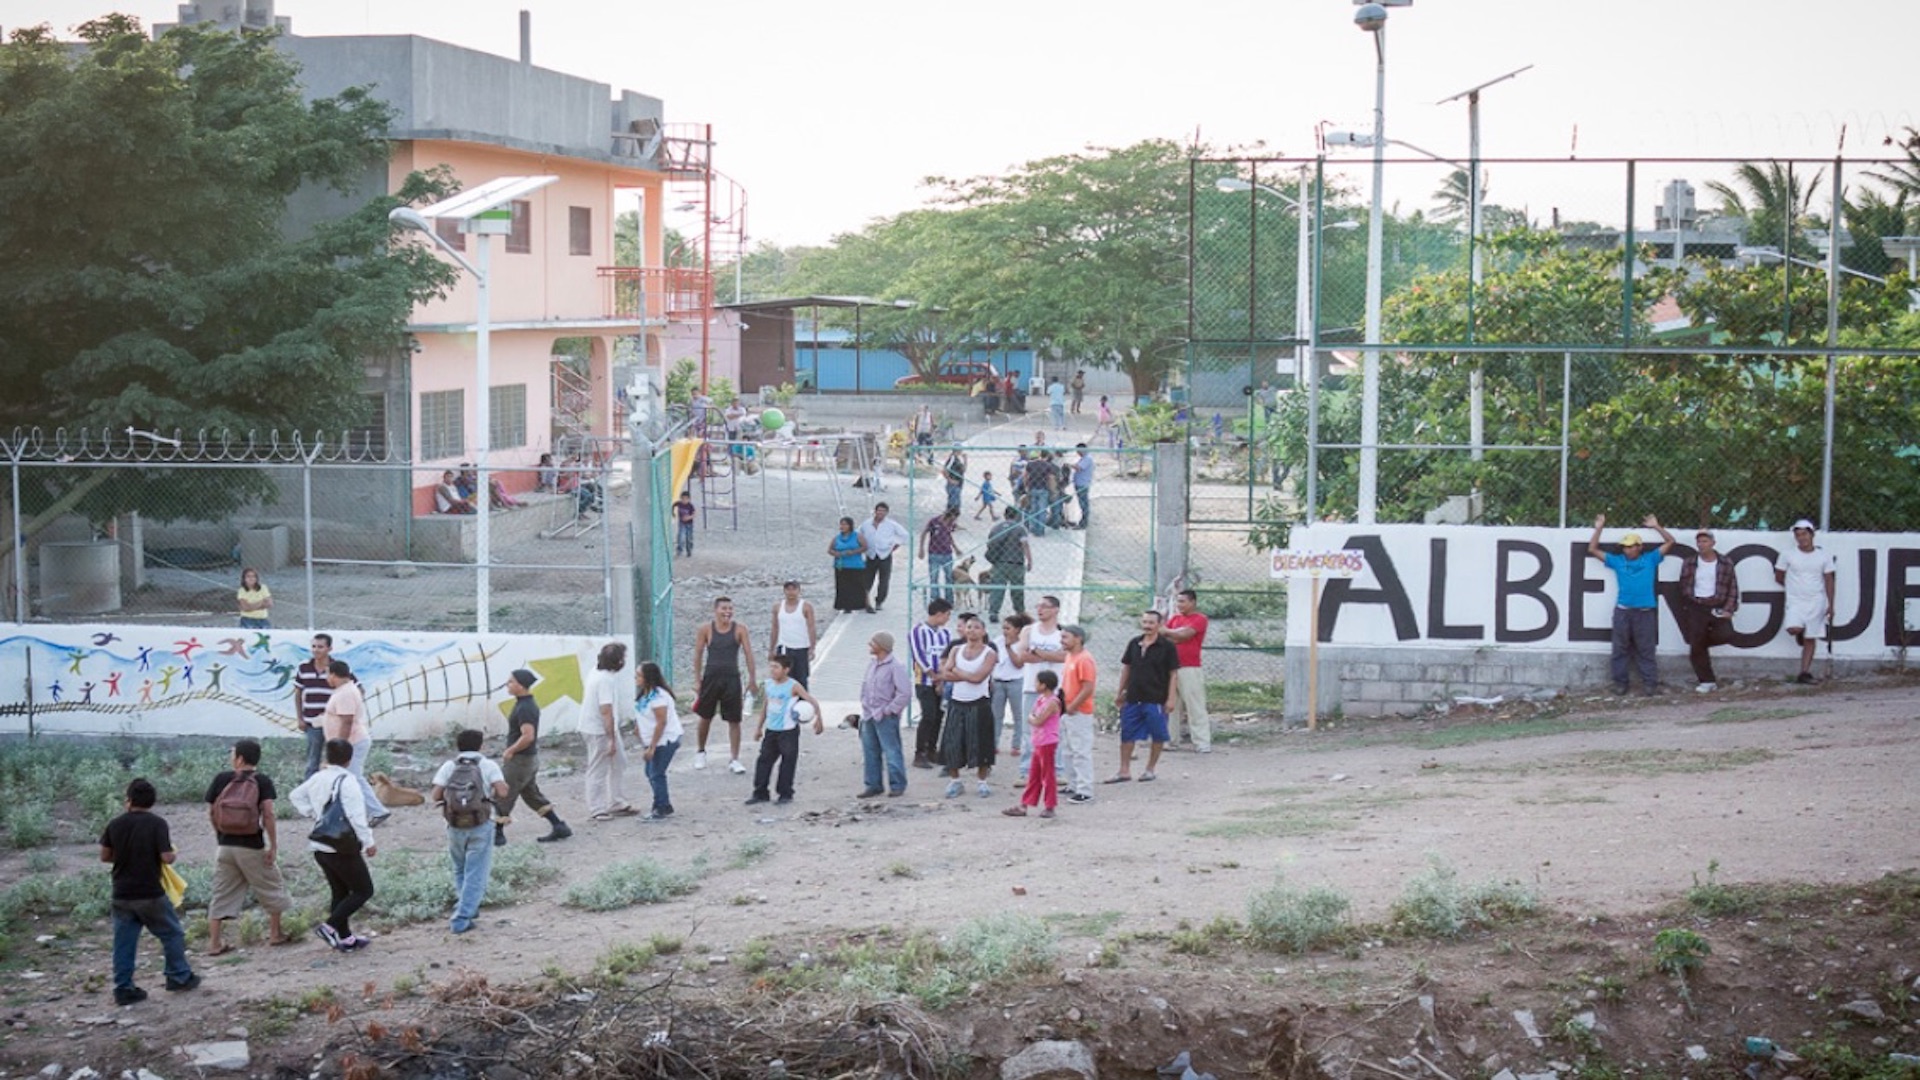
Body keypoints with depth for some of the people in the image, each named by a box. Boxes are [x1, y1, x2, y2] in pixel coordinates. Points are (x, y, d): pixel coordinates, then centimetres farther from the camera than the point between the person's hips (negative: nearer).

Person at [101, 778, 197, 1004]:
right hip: (150, 894, -4)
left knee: (124, 942, 9)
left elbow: (104, 856, 6)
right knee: (172, 934, 14)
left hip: (122, 894, 4)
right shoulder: (157, 824, -12)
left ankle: (123, 988, 9)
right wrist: (171, 850, 5)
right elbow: (167, 858, -17)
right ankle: (179, 977, 20)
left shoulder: (115, 824, 0)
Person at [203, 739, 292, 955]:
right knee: (270, 887, 16)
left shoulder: (221, 779, -1)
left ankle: (214, 942, 7)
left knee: (222, 894, 9)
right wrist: (273, 845, -11)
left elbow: (211, 813, 1)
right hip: (252, 847, -2)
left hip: (225, 846, 2)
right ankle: (275, 933, 25)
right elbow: (268, 814, -15)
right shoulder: (262, 781, -7)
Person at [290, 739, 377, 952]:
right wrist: (369, 842, -13)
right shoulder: (346, 782, -18)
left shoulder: (317, 779, 6)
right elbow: (356, 816, -21)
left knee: (339, 891, 17)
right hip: (343, 848, -8)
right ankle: (330, 926, -9)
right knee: (363, 890, 2)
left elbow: (296, 796, 23)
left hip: (320, 847, 8)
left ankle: (345, 937, 19)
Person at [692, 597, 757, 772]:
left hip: (732, 679, 0)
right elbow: (698, 654, 1)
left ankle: (734, 760, 4)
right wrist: (697, 679, -2)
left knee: (734, 720, -1)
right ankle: (700, 752, 34)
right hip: (711, 677, 0)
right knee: (705, 717, 12)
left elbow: (748, 653, -2)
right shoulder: (706, 629, -2)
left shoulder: (739, 630, -2)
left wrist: (751, 678, -7)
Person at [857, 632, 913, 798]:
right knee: (870, 752, 12)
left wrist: (889, 710, -16)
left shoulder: (895, 666, -14)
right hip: (869, 716, 8)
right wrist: (864, 705, 10)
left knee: (891, 751, -1)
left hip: (885, 717, -8)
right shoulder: (872, 664, 10)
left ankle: (897, 785, 9)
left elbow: (904, 693, -18)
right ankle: (873, 785, 21)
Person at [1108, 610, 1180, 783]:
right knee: (1127, 735, 6)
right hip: (1133, 698, 4)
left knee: (1157, 736, 6)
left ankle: (1151, 768, 20)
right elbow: (1126, 668, 15)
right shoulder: (1134, 644, 6)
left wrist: (1170, 698, -10)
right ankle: (1124, 771, 13)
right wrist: (1119, 692, 14)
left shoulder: (1167, 647, -7)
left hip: (1156, 699, -4)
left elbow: (1172, 673, -5)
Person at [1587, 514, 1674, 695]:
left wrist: (1655, 526, 3)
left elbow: (1670, 541, 7)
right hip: (1622, 611, 2)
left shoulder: (1650, 559, 7)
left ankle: (1649, 683, 5)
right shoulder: (1617, 561, 9)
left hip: (1645, 612, -2)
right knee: (1620, 649, 5)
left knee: (1645, 650, 2)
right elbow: (1592, 550, 9)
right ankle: (1620, 683, 11)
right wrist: (1598, 529, 5)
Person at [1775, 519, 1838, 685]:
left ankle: (1805, 673, 4)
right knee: (1794, 628, -24)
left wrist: (1830, 604, -1)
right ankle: (1801, 634, 13)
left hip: (1816, 602, 1)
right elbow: (1779, 577, 11)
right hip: (1795, 601, -1)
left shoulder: (1824, 556, 1)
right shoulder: (1789, 556, -2)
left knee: (1811, 639, 0)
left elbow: (1828, 581, 4)